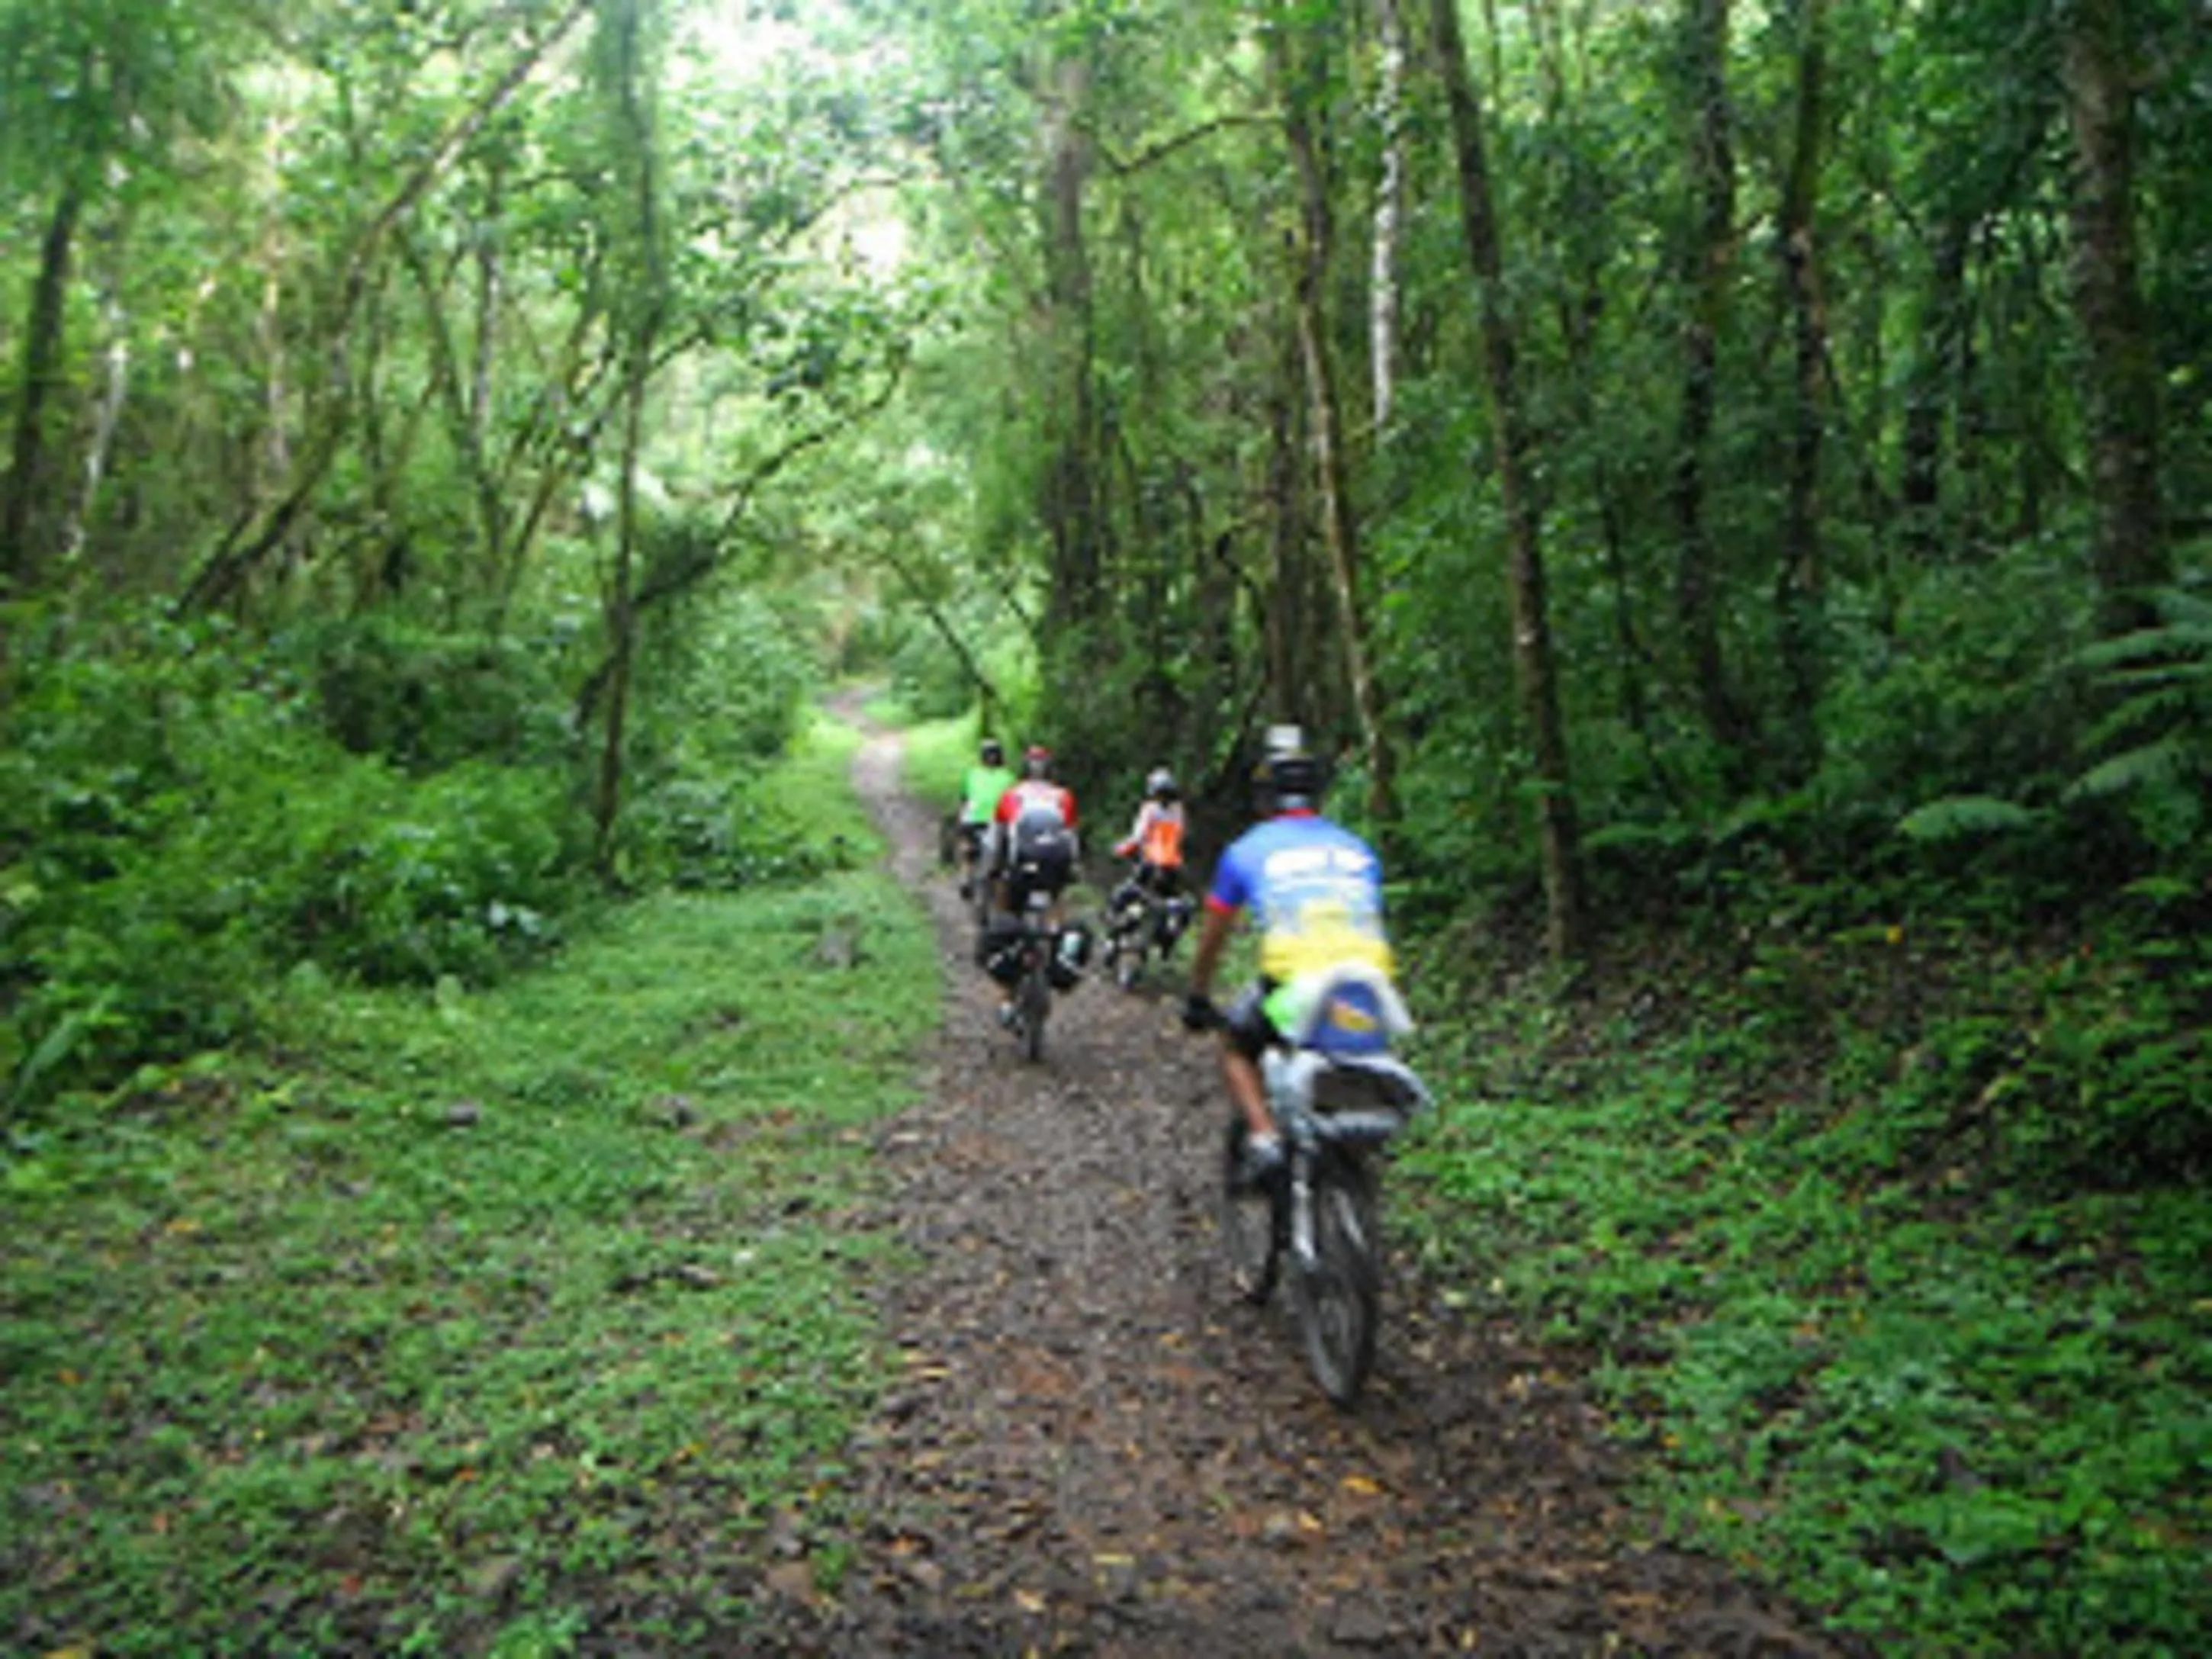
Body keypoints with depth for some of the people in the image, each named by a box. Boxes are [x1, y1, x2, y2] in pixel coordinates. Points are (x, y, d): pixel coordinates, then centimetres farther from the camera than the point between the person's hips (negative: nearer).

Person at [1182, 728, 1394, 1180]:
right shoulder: (1358, 849, 23)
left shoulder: (1246, 850, 16)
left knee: (1236, 1048, 24)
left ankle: (1263, 1136, 2)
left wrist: (1198, 999, 40)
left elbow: (1213, 938, 25)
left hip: (1291, 985, -3)